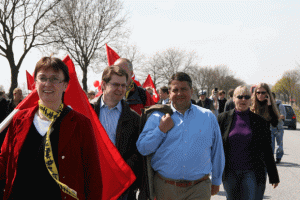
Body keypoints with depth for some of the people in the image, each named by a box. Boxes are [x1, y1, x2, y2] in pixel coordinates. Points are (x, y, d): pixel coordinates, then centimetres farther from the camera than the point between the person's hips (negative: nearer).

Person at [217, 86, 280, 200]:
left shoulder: (259, 121, 2)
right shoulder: (223, 118, 3)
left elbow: (267, 151, 5)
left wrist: (273, 176, 6)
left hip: (251, 172, -1)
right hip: (230, 172, 1)